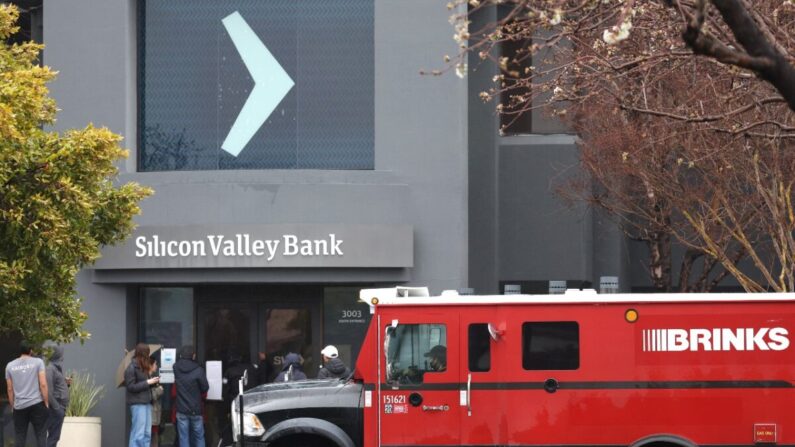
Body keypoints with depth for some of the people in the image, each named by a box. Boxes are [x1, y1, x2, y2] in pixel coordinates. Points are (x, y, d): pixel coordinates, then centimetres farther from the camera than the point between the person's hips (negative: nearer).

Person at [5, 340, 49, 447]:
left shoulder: (10, 366, 8)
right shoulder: (38, 362, -1)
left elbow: (10, 389, 8)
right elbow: (43, 384, -7)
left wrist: (12, 406, 16)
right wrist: (46, 403, -1)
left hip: (19, 406, 3)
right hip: (37, 404, -3)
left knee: (19, 436, 8)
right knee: (41, 434, 0)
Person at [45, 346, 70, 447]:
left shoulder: (57, 368, 17)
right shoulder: (50, 369, -13)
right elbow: (49, 391, -20)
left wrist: (66, 383, 6)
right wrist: (57, 409, -21)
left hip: (59, 408, 10)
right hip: (55, 409, -10)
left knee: (54, 436, 10)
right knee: (53, 436, -9)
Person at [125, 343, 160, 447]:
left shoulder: (144, 367, 16)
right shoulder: (131, 368, -9)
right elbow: (131, 387, -13)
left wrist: (154, 381, 4)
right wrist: (147, 382, -14)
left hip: (147, 402, 9)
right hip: (137, 403, -9)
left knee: (147, 434, 7)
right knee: (138, 434, -9)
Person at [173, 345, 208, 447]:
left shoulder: (176, 368, -5)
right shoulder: (198, 370, -13)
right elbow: (205, 388, -5)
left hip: (181, 410, 2)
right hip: (196, 410, -2)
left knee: (183, 438, 3)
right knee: (199, 437, 10)